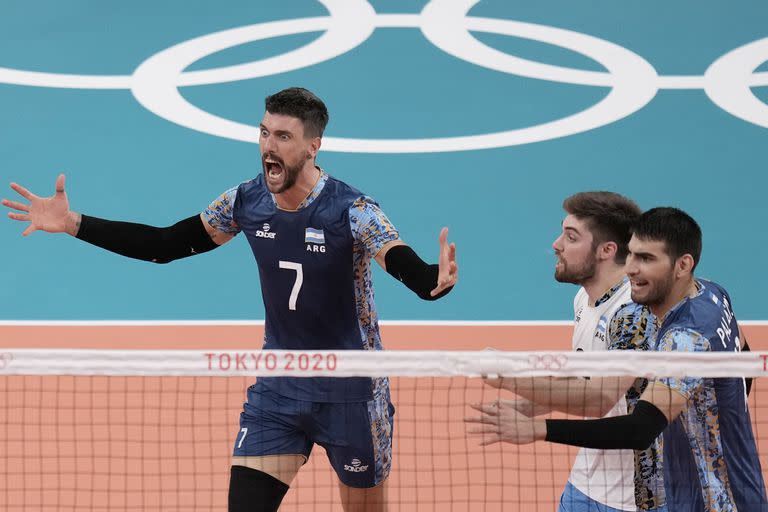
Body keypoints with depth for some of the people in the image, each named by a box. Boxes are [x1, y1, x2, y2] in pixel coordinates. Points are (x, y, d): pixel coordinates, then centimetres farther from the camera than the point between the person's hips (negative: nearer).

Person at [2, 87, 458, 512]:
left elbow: (410, 270, -34)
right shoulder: (247, 201, -6)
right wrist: (74, 224, -4)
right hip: (279, 387, 4)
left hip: (350, 392, -4)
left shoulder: (354, 211, -21)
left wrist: (436, 280, -60)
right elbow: (165, 245, 3)